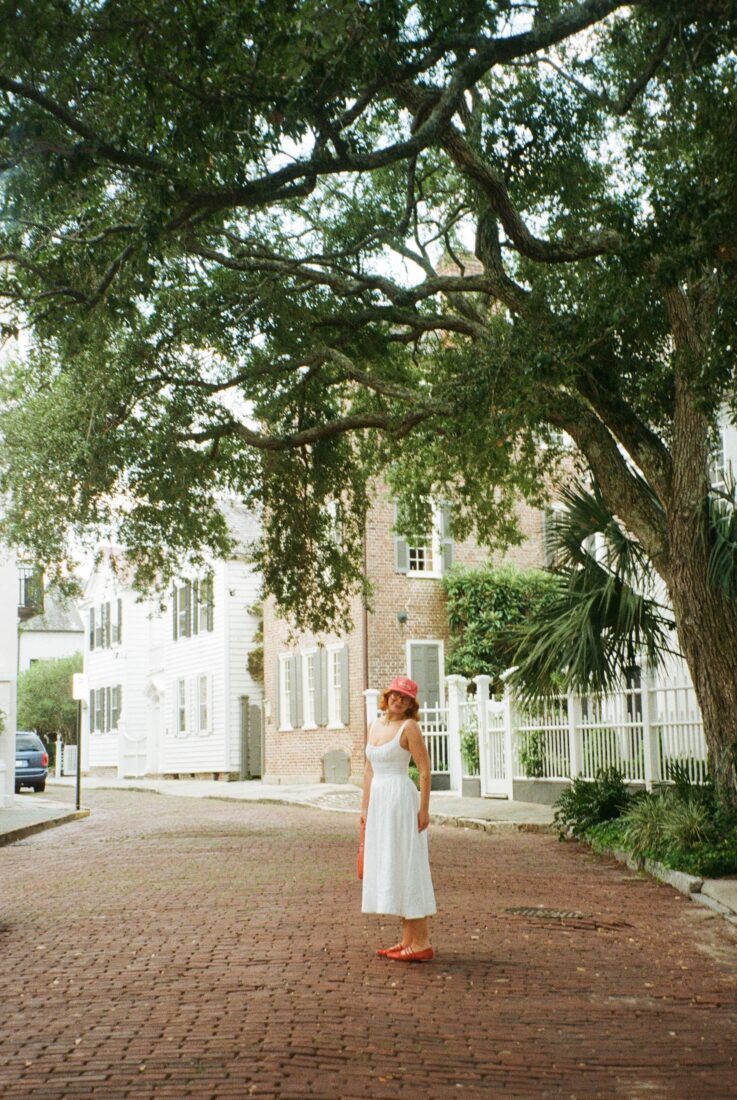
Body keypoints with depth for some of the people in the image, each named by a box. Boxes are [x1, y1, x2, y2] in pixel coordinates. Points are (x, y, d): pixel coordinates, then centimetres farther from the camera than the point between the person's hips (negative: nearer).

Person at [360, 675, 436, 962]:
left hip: (401, 799, -8)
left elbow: (425, 770, -12)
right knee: (388, 870, 11)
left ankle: (421, 944, -2)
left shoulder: (409, 727, -9)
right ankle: (408, 940, 18)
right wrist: (365, 806, 17)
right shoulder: (375, 725, 13)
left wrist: (424, 809, -16)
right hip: (378, 800, 8)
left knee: (406, 868, -6)